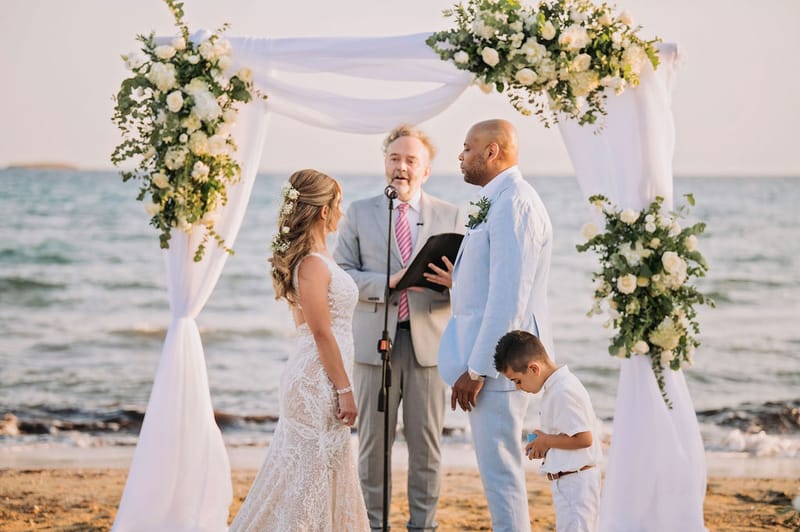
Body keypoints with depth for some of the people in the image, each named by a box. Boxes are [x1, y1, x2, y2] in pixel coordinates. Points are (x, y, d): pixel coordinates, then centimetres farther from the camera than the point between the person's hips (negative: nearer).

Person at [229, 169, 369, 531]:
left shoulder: (313, 256, 13)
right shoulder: (313, 263, -17)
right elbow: (322, 332, -19)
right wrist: (345, 389, -16)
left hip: (312, 378, 10)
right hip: (319, 379, -10)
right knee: (315, 475, -2)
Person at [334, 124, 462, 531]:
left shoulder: (449, 216, 10)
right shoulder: (360, 213, 8)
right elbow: (341, 276, 1)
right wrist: (388, 282, -15)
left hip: (428, 342, 0)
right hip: (376, 342, 0)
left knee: (426, 443, 5)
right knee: (373, 441, 3)